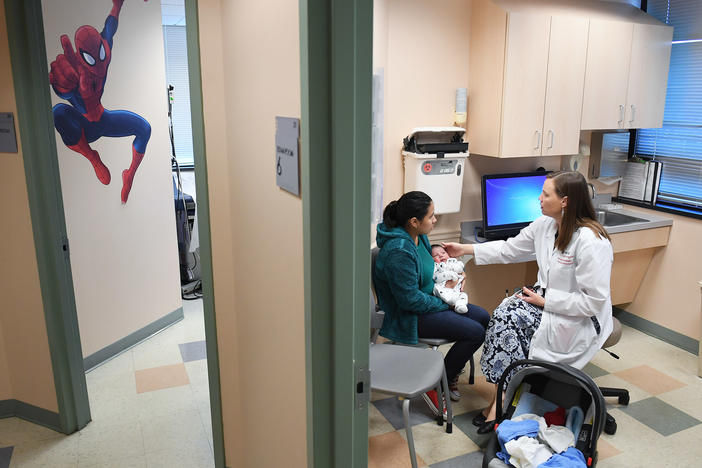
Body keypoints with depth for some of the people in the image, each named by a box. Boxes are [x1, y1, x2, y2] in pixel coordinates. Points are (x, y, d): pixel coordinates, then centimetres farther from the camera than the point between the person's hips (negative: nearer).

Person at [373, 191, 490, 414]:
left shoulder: (419, 236, 1)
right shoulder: (398, 251, -29)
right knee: (475, 332, -16)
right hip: (409, 316, -10)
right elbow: (411, 299, -26)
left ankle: (451, 371, 21)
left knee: (483, 317, 8)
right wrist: (445, 302, -14)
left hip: (428, 300, 10)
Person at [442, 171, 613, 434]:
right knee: (503, 314, -19)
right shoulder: (545, 225, -1)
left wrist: (546, 302, -19)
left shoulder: (590, 240, -25)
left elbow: (594, 301, -23)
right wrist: (465, 249, 10)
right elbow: (509, 249, 13)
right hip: (547, 297, 7)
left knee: (508, 323, -24)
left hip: (580, 319, -7)